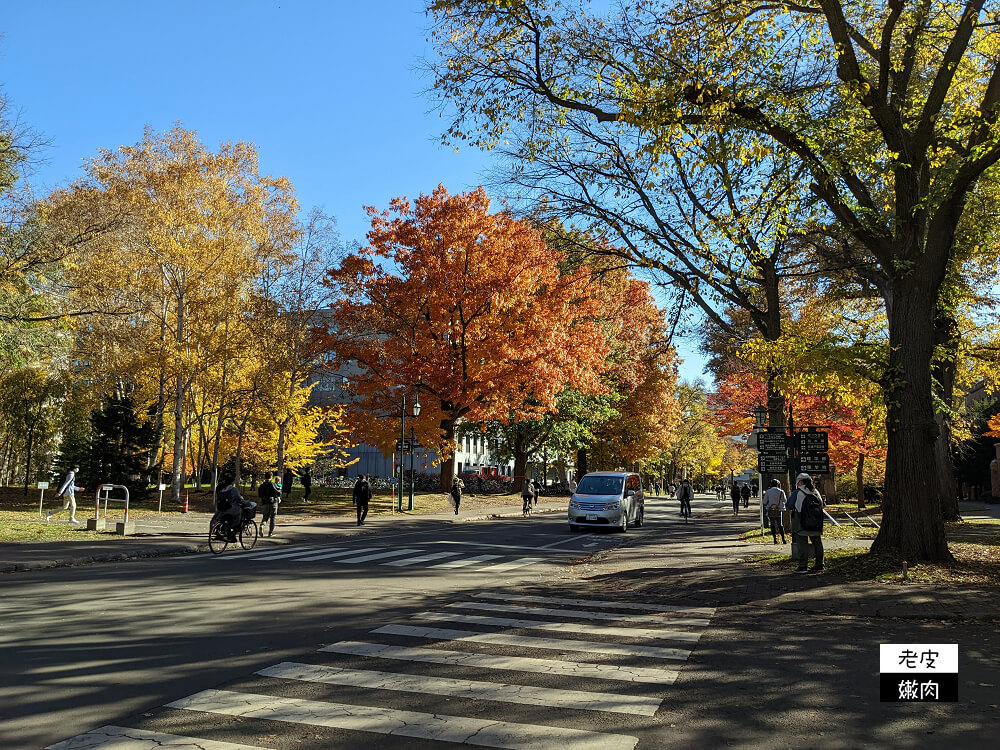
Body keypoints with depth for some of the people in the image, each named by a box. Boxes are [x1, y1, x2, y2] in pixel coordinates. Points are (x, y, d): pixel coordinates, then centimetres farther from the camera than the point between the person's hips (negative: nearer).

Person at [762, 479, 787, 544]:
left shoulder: (768, 492, -2)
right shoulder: (781, 491, -4)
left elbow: (765, 502, 2)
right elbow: (784, 500, 8)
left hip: (770, 510, 0)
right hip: (778, 510, 0)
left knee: (772, 524, 6)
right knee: (780, 525, 8)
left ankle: (775, 539, 1)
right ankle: (783, 539, 2)